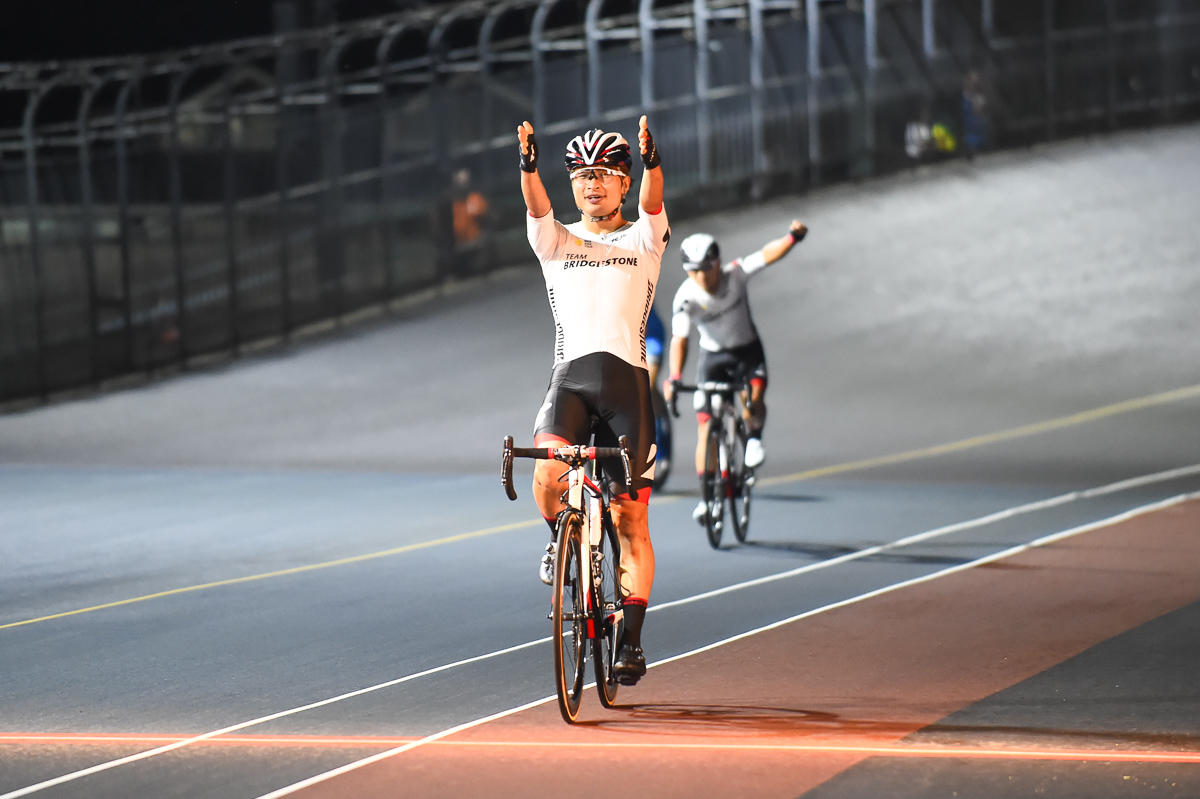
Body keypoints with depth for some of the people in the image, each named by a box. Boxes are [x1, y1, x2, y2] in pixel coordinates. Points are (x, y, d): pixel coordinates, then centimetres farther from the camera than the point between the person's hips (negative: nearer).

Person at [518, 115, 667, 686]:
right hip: (570, 379, 0)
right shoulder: (555, 242, 10)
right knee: (547, 473, -27)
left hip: (627, 382, 0)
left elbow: (652, 201, -13)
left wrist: (651, 161, -34)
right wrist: (528, 165, -32)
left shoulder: (643, 240, 8)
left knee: (630, 517, 0)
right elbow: (537, 209, -11)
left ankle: (630, 639, 8)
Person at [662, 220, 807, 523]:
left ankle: (754, 439, 0)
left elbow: (768, 255, -25)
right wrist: (673, 378, -39)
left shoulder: (735, 274, -20)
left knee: (753, 396, -30)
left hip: (747, 351, 0)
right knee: (706, 425, -6)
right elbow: (679, 339, -26)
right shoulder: (686, 297, -22)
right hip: (713, 356, 0)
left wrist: (792, 237, -44)